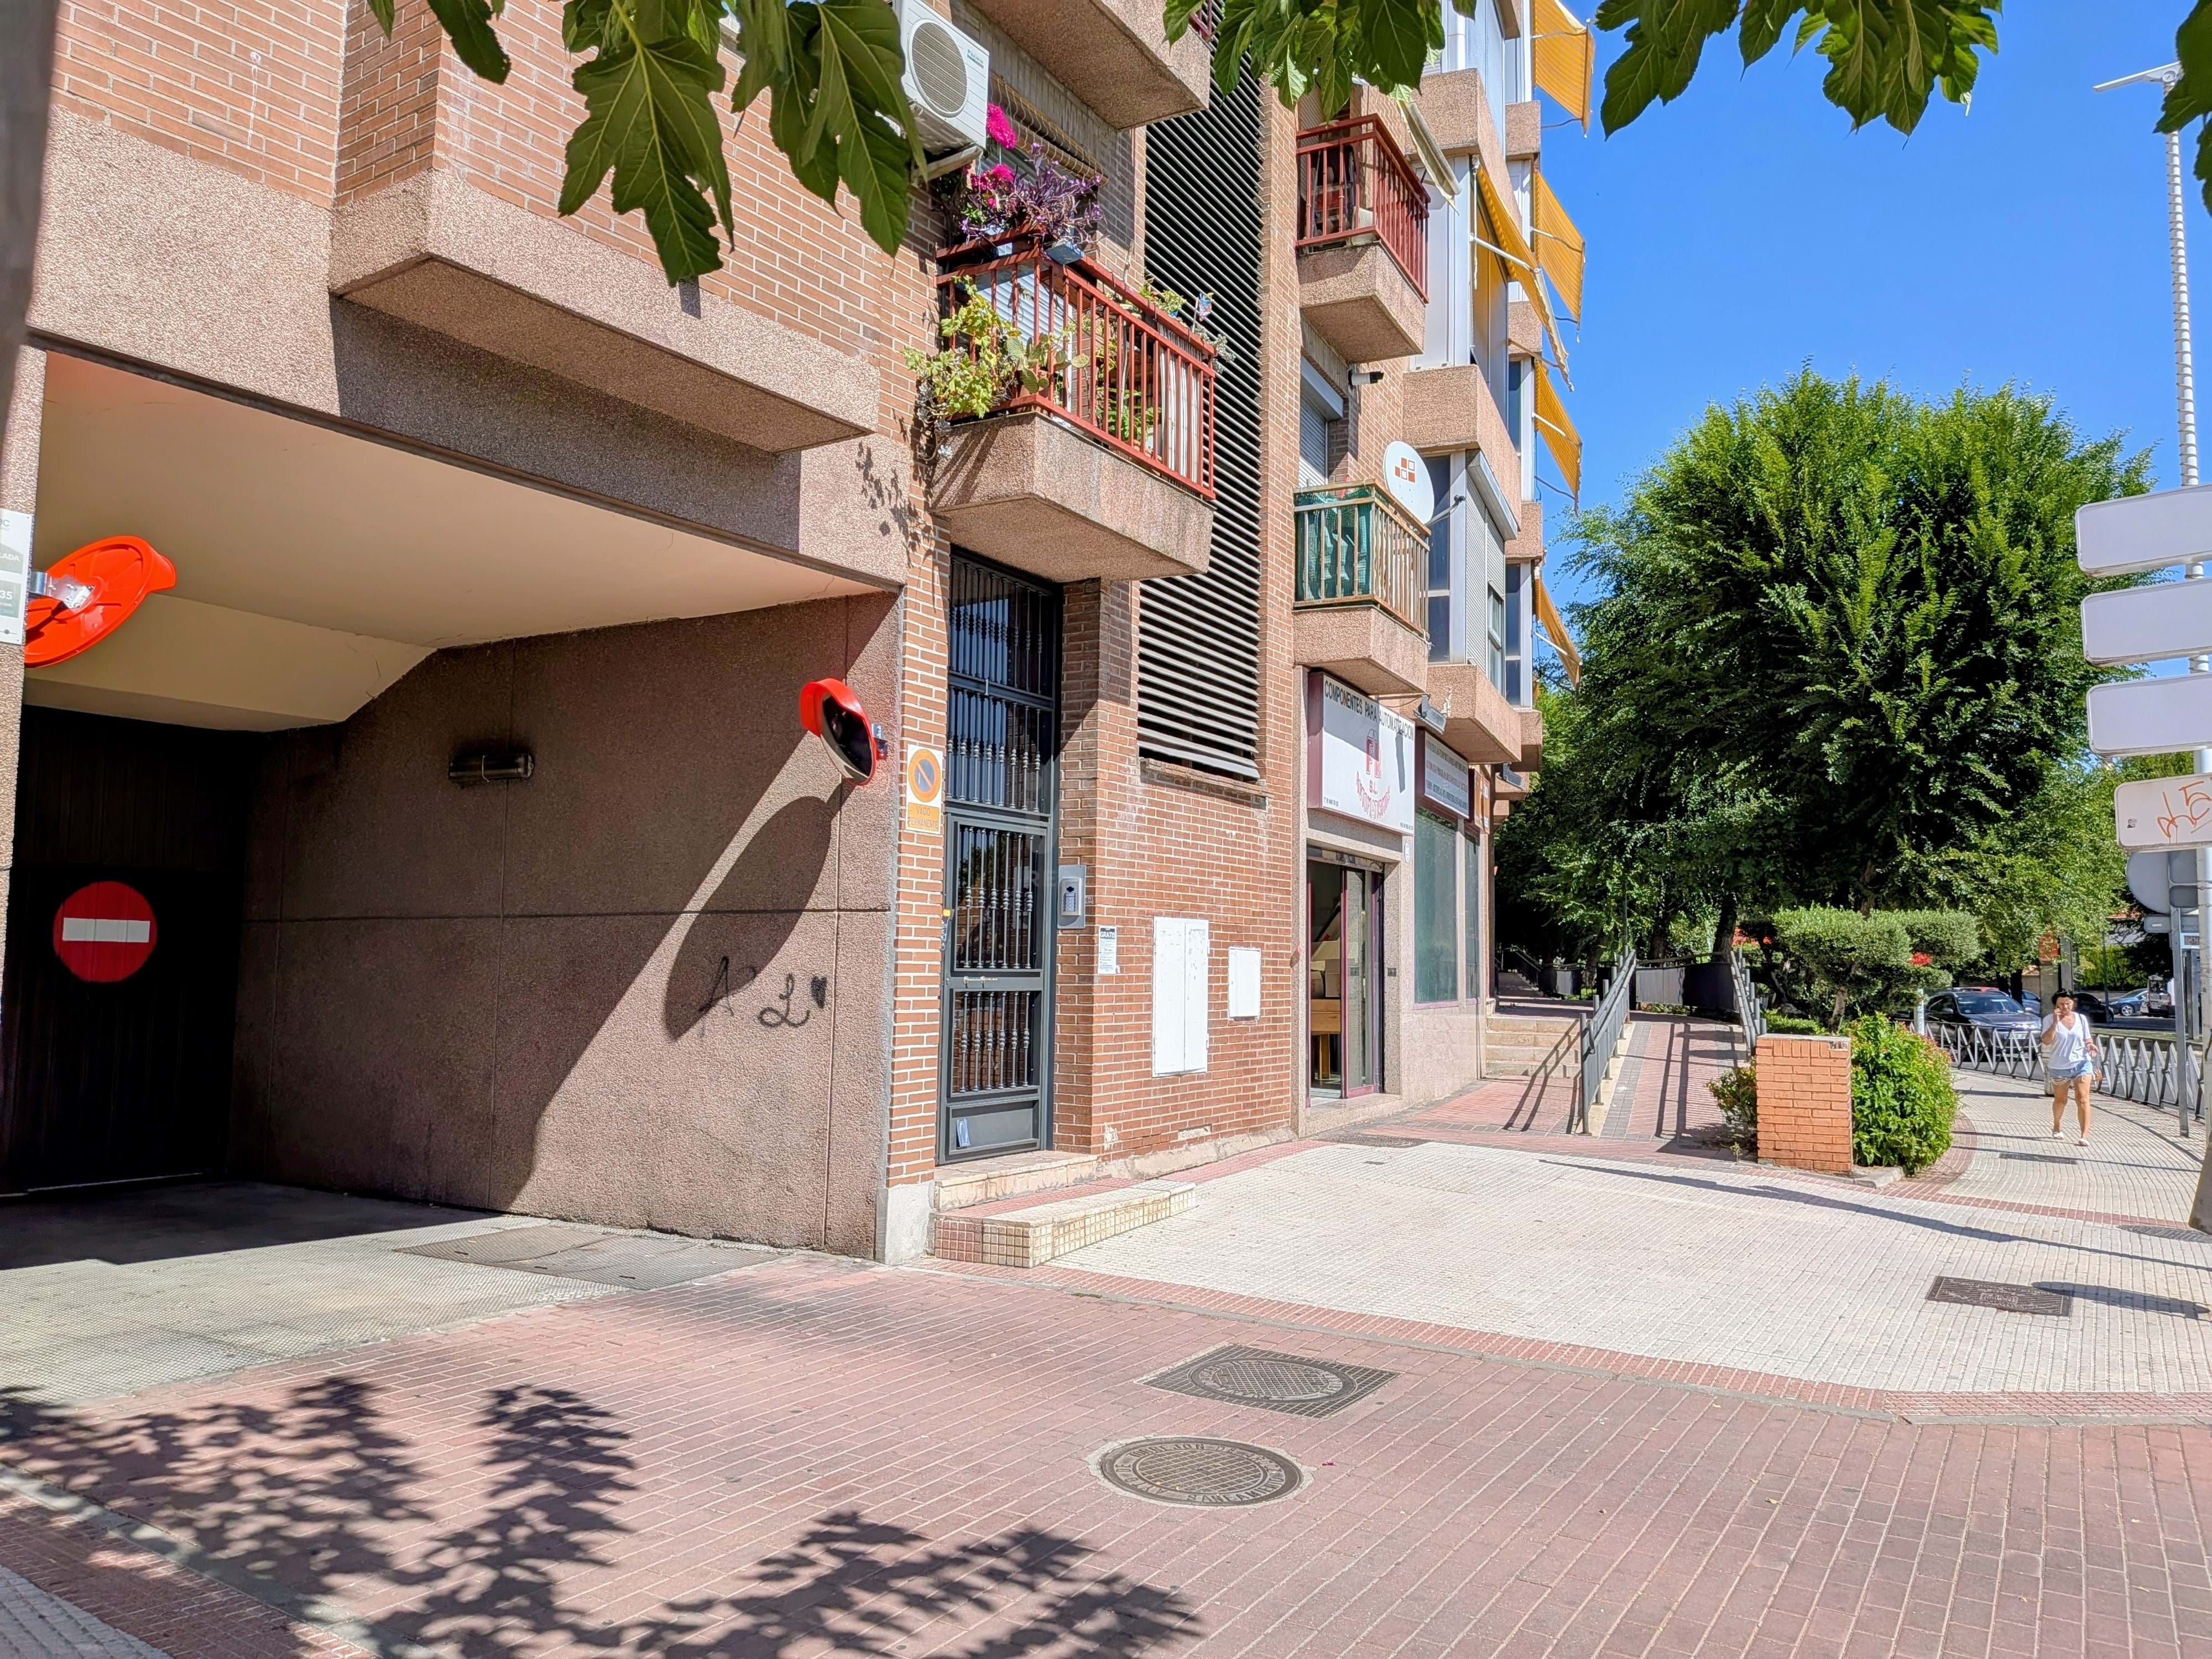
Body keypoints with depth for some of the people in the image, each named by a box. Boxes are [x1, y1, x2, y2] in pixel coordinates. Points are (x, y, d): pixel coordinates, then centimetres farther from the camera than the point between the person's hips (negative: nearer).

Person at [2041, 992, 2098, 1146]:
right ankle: (2057, 1128, 38)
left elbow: (2087, 1039, 12)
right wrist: (2055, 1022, -23)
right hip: (2059, 1066, 0)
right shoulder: (2050, 1020, -4)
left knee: (2082, 1099, -12)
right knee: (2060, 1100, 14)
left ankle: (2085, 1136, -16)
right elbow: (2046, 1041, -16)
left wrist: (2091, 1045, -11)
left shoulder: (2081, 1019, 4)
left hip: (2082, 1064, 1)